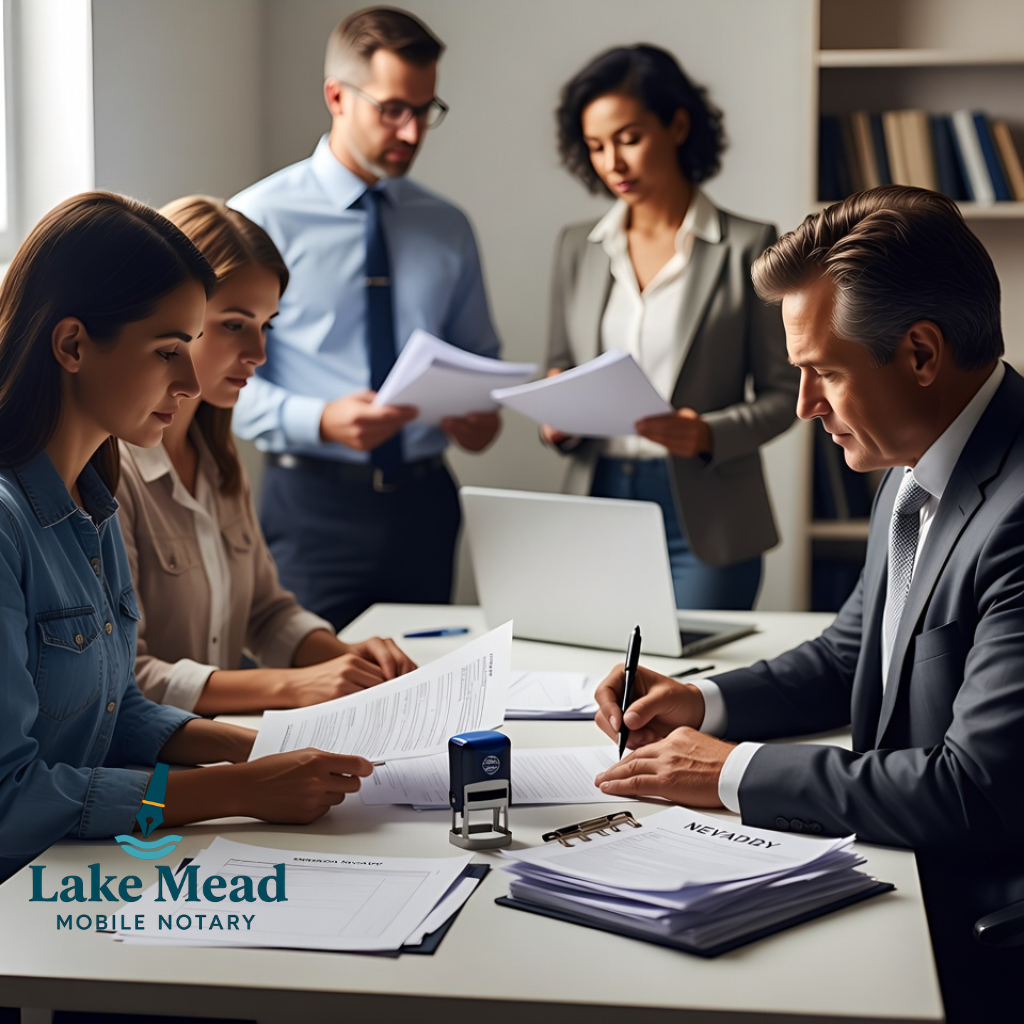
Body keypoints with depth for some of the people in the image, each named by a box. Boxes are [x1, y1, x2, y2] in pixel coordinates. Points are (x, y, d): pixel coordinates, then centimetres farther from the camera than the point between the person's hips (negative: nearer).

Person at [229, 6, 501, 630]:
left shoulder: (449, 228, 11)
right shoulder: (262, 219, -4)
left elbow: (479, 359, 18)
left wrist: (481, 414, -5)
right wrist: (321, 420, -23)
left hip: (425, 502, 4)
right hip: (315, 503, -4)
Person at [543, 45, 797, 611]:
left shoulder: (746, 246, -2)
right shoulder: (577, 247, 11)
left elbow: (782, 393, -1)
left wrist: (709, 435, -18)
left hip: (703, 523, -3)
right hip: (597, 501, 3)